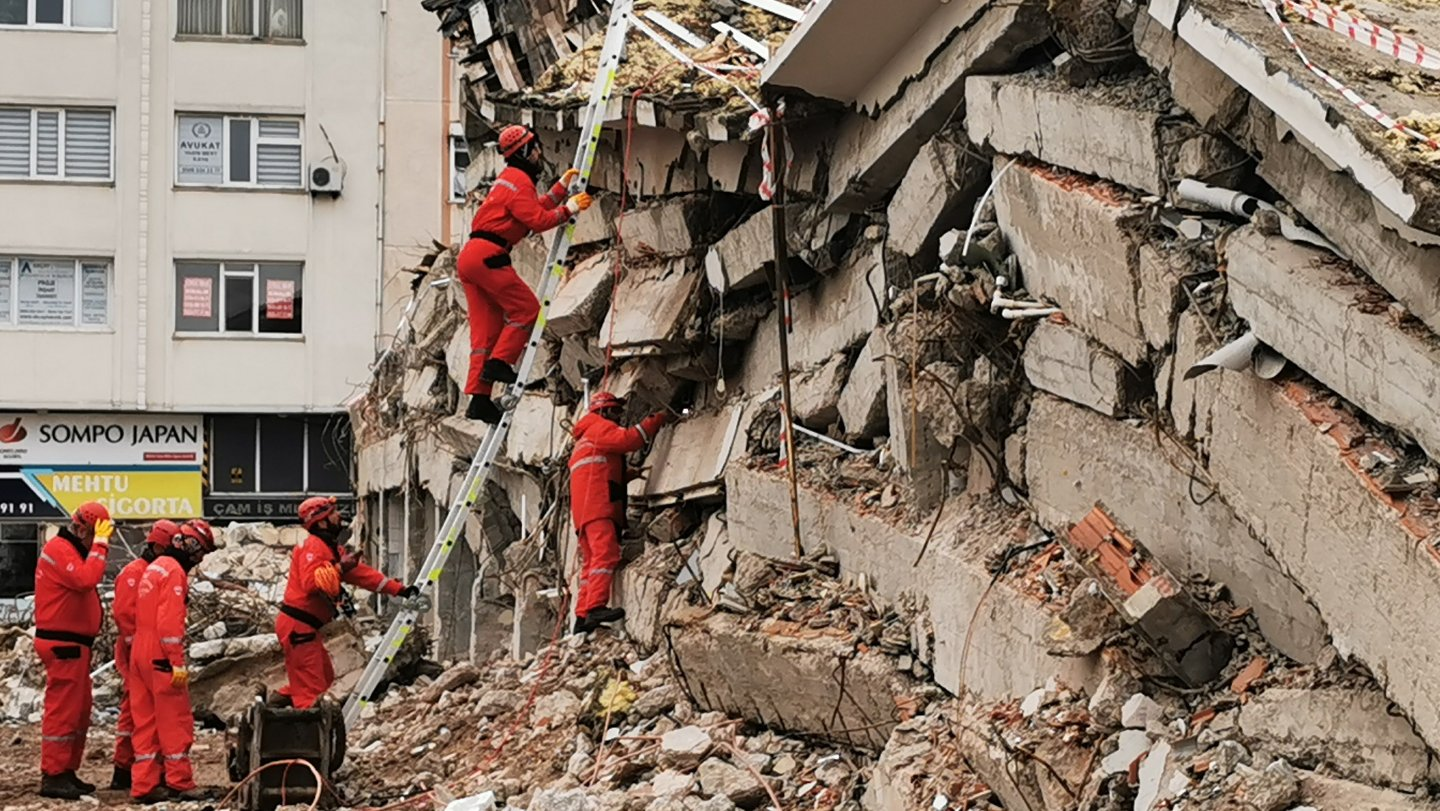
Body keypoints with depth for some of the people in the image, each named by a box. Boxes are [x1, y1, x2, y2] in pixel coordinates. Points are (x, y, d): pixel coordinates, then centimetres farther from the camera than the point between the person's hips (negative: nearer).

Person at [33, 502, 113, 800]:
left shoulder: (71, 550, 19)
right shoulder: (60, 550, -15)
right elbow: (87, 579, -29)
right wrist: (100, 544, -23)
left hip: (73, 645, 11)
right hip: (63, 646, -11)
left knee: (80, 711, 16)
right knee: (62, 710, -8)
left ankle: (67, 772, 22)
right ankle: (52, 776, -4)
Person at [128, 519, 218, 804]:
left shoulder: (154, 567, 18)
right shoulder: (174, 571, -12)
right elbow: (170, 620, -20)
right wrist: (178, 662, -21)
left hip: (140, 653, 9)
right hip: (161, 656, -9)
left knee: (146, 721, 9)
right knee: (176, 721, -2)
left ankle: (145, 784, 10)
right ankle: (180, 782, 1)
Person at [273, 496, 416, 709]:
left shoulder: (333, 549, 16)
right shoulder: (314, 547, -15)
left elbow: (362, 573, 15)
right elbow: (310, 583, -28)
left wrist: (398, 590, 10)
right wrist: (339, 568, -29)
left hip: (306, 627, 10)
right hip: (297, 626, -10)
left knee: (325, 677, 20)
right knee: (311, 685, -9)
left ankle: (280, 701, 25)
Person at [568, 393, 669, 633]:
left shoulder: (585, 438, 34)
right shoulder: (600, 427, 4)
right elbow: (630, 439, -12)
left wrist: (628, 474, 20)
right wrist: (656, 420, -3)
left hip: (585, 510, 10)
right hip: (597, 504, -10)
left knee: (591, 561, 6)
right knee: (606, 552, -23)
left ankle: (582, 617, 1)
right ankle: (596, 607, -36)